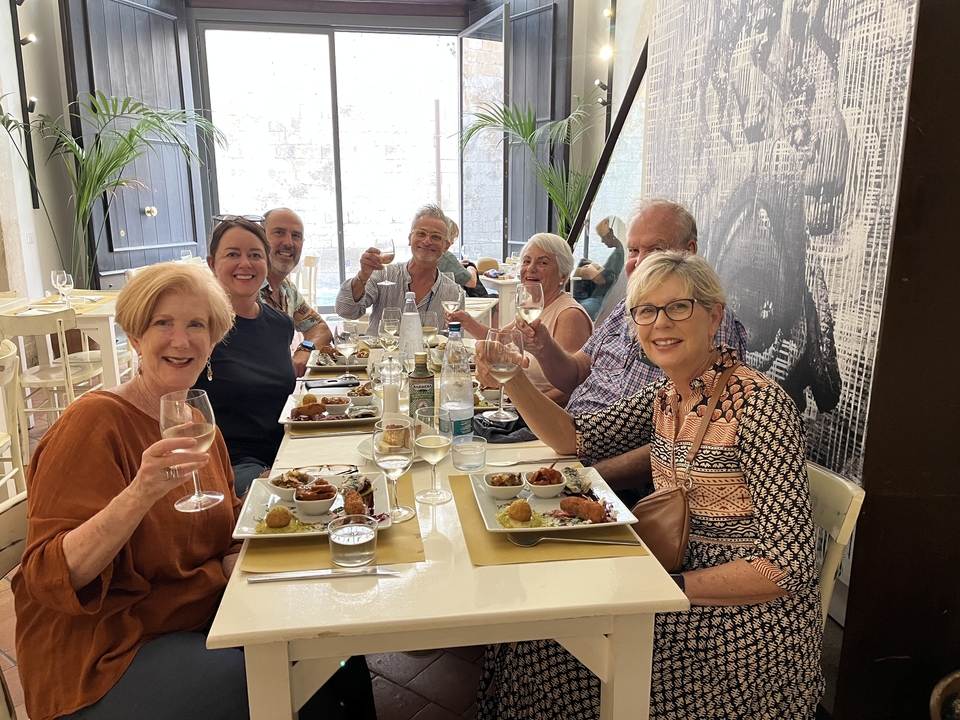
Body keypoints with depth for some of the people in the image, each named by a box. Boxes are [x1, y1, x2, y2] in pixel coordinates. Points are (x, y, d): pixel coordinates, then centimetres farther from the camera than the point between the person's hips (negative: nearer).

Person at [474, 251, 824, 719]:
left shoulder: (758, 404, -21)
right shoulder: (666, 393, 2)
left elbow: (788, 565, -21)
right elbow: (577, 437, 9)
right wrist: (512, 380, -6)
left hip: (747, 613, -6)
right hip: (683, 570, 7)